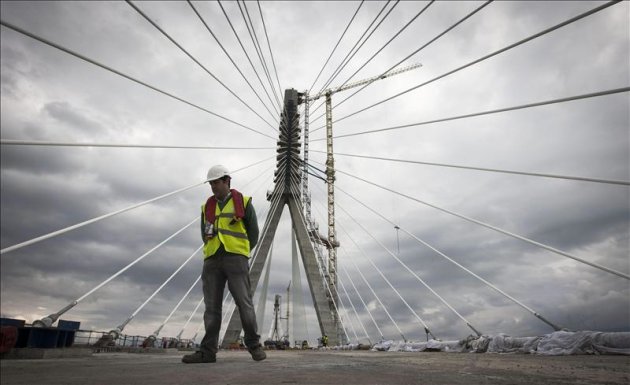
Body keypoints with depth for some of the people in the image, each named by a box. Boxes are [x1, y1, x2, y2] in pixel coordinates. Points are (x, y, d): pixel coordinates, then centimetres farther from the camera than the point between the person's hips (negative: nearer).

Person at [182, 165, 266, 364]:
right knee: (211, 306, 2)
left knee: (244, 303, -7)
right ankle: (208, 351, 7)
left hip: (236, 259, -4)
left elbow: (253, 233, 6)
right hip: (212, 261, 4)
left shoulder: (243, 202, 6)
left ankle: (254, 346, 6)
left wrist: (239, 254, 4)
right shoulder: (207, 206, 17)